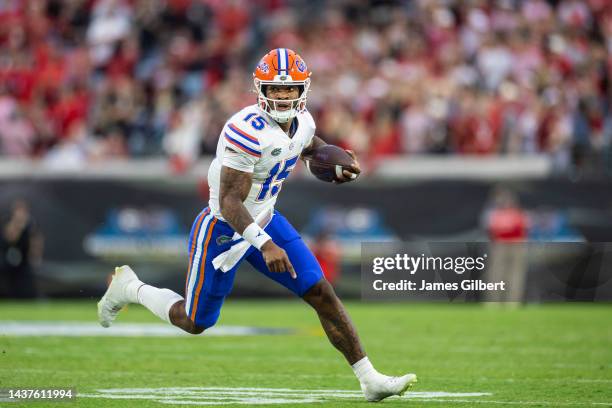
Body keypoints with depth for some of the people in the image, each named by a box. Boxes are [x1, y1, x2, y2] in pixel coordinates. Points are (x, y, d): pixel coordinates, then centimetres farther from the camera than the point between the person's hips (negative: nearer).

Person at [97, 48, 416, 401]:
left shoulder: (302, 122, -4)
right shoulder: (247, 131, -30)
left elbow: (309, 145, 23)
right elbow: (229, 202, -31)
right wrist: (265, 245, -40)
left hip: (265, 221, 7)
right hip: (224, 229, -7)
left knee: (322, 294, -3)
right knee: (195, 323, 9)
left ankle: (370, 379, 1)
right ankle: (130, 288, 34)